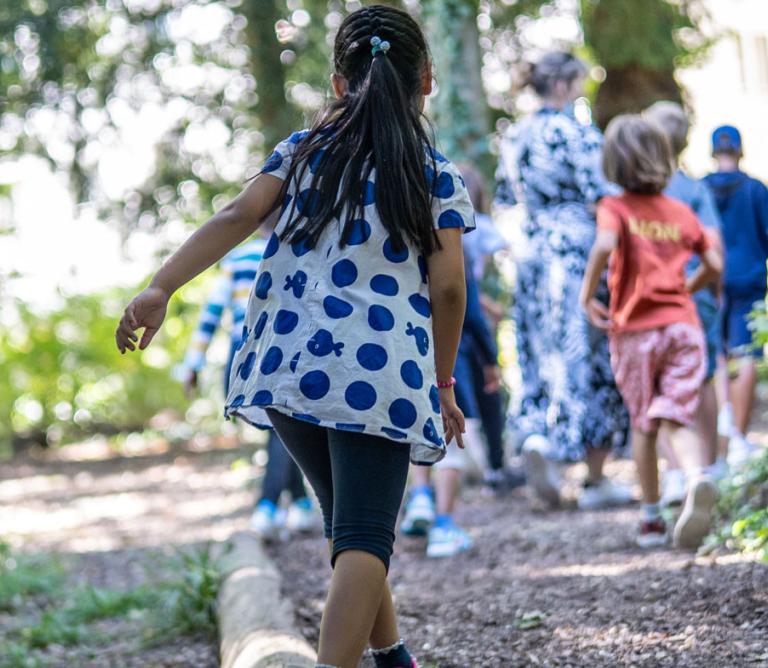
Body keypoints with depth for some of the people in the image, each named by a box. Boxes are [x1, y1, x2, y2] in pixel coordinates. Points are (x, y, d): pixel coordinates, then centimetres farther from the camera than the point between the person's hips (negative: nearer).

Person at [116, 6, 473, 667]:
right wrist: (443, 382, 13)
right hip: (383, 370, -4)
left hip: (290, 362, 4)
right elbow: (447, 287, 0)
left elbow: (239, 216, -4)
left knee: (351, 522, 22)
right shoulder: (439, 175, 6)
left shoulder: (302, 148, 12)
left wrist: (160, 288, -12)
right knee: (364, 539, -9)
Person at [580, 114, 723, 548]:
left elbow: (605, 246, -24)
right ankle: (699, 478, -33)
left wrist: (587, 295, -12)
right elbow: (715, 267, 13)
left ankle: (652, 520, 19)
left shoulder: (615, 208, -3)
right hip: (684, 324, 2)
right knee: (677, 419, -1)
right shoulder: (682, 211, 9)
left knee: (644, 424, 12)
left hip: (635, 329, -2)